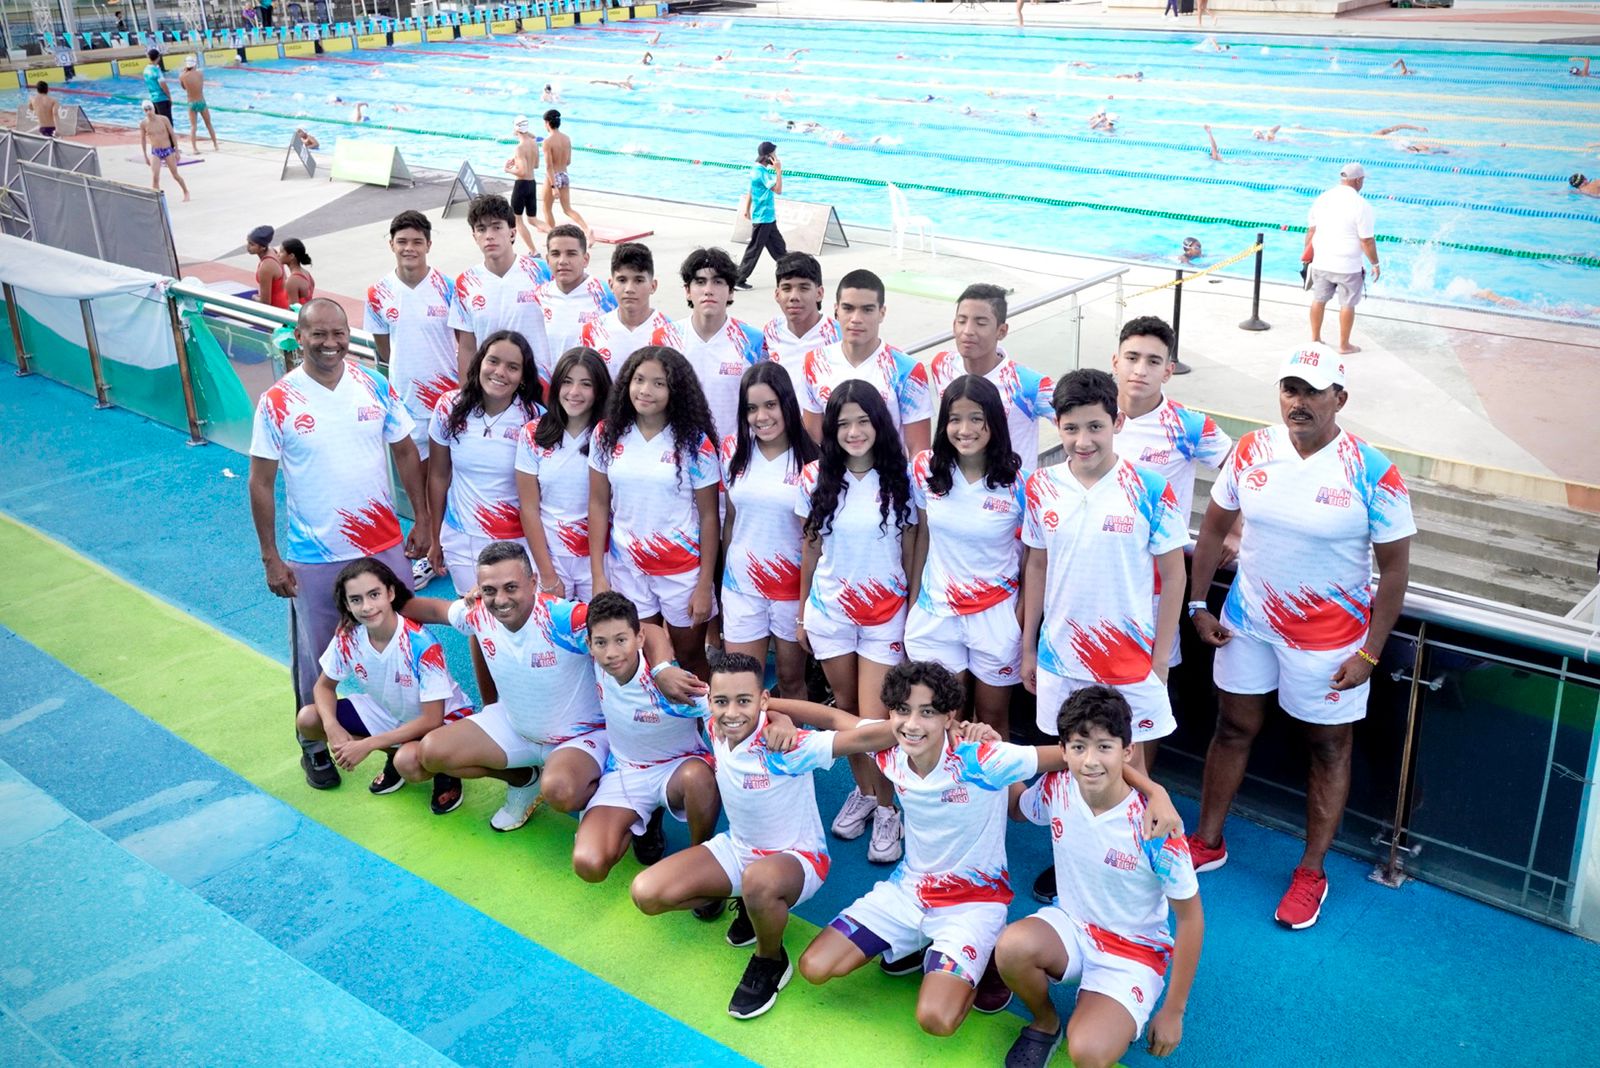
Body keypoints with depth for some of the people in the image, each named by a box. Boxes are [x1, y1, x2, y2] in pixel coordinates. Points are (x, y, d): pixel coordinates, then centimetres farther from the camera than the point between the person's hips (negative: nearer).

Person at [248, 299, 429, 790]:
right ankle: (315, 745, 31)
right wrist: (270, 558, -5)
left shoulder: (375, 386, -2)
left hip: (385, 546, 2)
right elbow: (261, 482, -4)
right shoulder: (277, 402, -9)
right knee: (316, 657, 11)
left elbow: (405, 452, 7)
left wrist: (422, 519, 3)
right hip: (314, 559, -2)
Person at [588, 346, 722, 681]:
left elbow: (709, 516, -6)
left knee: (690, 657, 12)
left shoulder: (695, 442, -9)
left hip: (682, 569, -2)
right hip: (626, 567, 2)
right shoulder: (607, 435, -2)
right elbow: (598, 505, 2)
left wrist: (704, 586, -8)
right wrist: (597, 574, -2)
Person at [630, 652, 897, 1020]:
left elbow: (868, 736, -39)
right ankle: (751, 904, 13)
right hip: (737, 847, 6)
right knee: (646, 893, -9)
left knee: (759, 881, -42)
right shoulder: (716, 730, -15)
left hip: (796, 858, -6)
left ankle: (771, 963, -8)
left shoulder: (786, 746, -31)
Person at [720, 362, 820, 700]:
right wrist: (724, 575, 12)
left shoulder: (810, 458, -11)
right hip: (741, 585, 3)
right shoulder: (733, 450, 0)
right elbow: (730, 517, 10)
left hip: (793, 585, -2)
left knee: (791, 679, 12)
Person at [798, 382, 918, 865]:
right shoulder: (816, 478, -2)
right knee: (845, 710, 13)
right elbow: (810, 548, 7)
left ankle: (887, 808, 16)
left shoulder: (899, 479, -8)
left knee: (873, 721, -5)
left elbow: (910, 551, -2)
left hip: (885, 613, -2)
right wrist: (801, 611, 11)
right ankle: (863, 790, 34)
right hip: (829, 611, 3)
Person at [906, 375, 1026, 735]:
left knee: (993, 719, 13)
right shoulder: (925, 470, -6)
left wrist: (1024, 625, -6)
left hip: (997, 617, -2)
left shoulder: (1018, 484, -13)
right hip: (935, 614, 2)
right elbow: (923, 536, 6)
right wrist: (912, 602, 7)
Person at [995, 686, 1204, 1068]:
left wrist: (1173, 1011, -9)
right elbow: (1014, 808, 12)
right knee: (1011, 947, -31)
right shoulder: (1056, 789, -14)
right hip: (1071, 924, 4)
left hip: (1135, 951, -4)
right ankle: (1045, 1024, 2)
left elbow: (1191, 918, -14)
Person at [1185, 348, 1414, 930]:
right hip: (1248, 619, 3)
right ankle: (1208, 842, 35)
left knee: (1328, 747, 11)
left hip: (1329, 636, -3)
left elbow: (1394, 566, -11)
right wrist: (1198, 604, 3)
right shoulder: (1252, 451, -7)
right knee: (1233, 728, 16)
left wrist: (1369, 652, -12)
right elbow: (1214, 528, 5)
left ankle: (1311, 872, 28)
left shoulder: (1372, 473, -17)